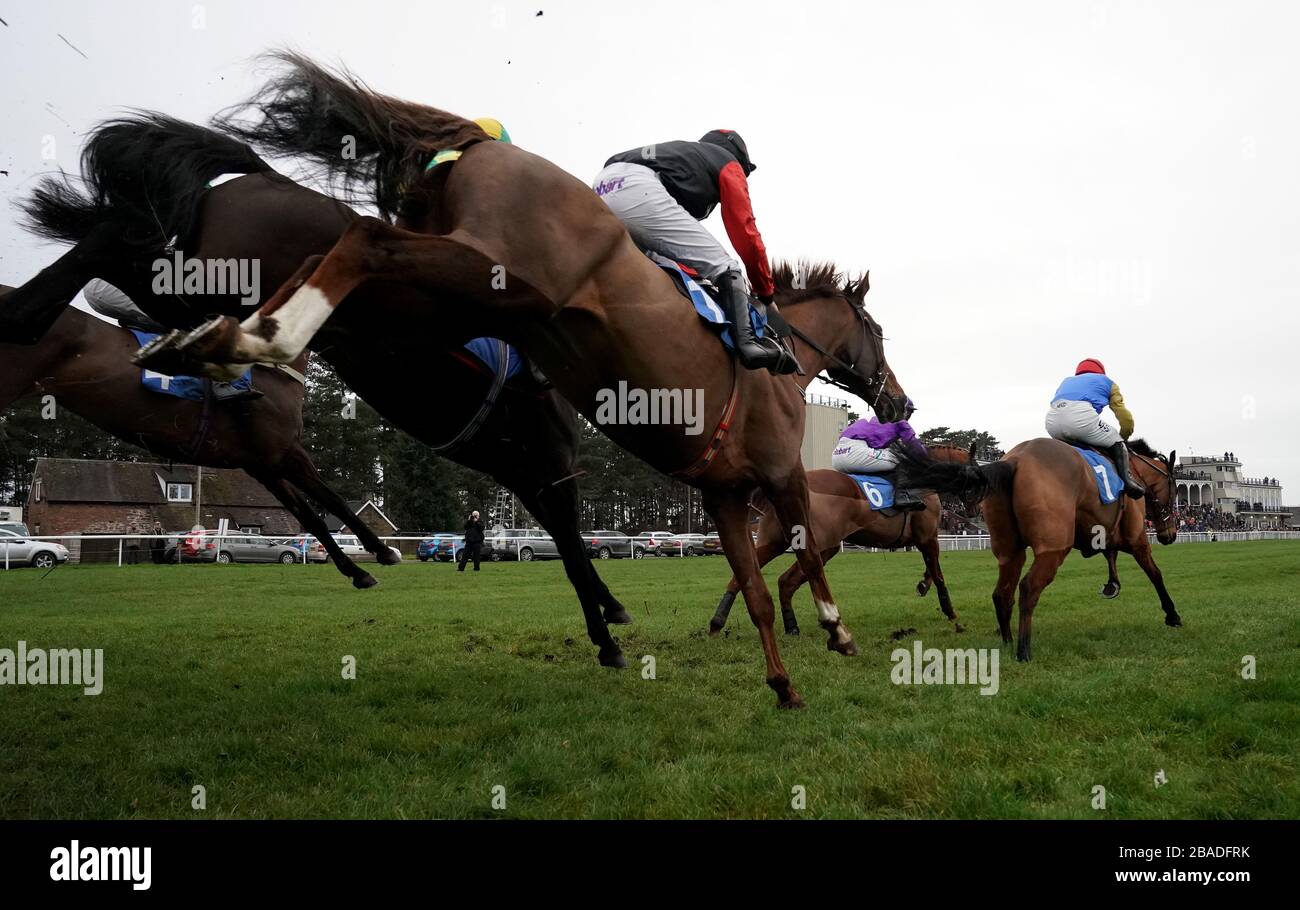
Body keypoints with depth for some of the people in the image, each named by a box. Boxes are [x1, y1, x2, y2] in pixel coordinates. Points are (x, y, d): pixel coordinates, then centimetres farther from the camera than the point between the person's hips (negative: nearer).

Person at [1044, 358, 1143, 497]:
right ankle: (1126, 478, -1)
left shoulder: (1067, 381, 41)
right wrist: (1122, 438, 45)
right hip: (1080, 415, -4)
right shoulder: (1106, 381, 31)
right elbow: (1126, 418, 27)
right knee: (1116, 443, 19)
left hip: (1052, 419, 4)